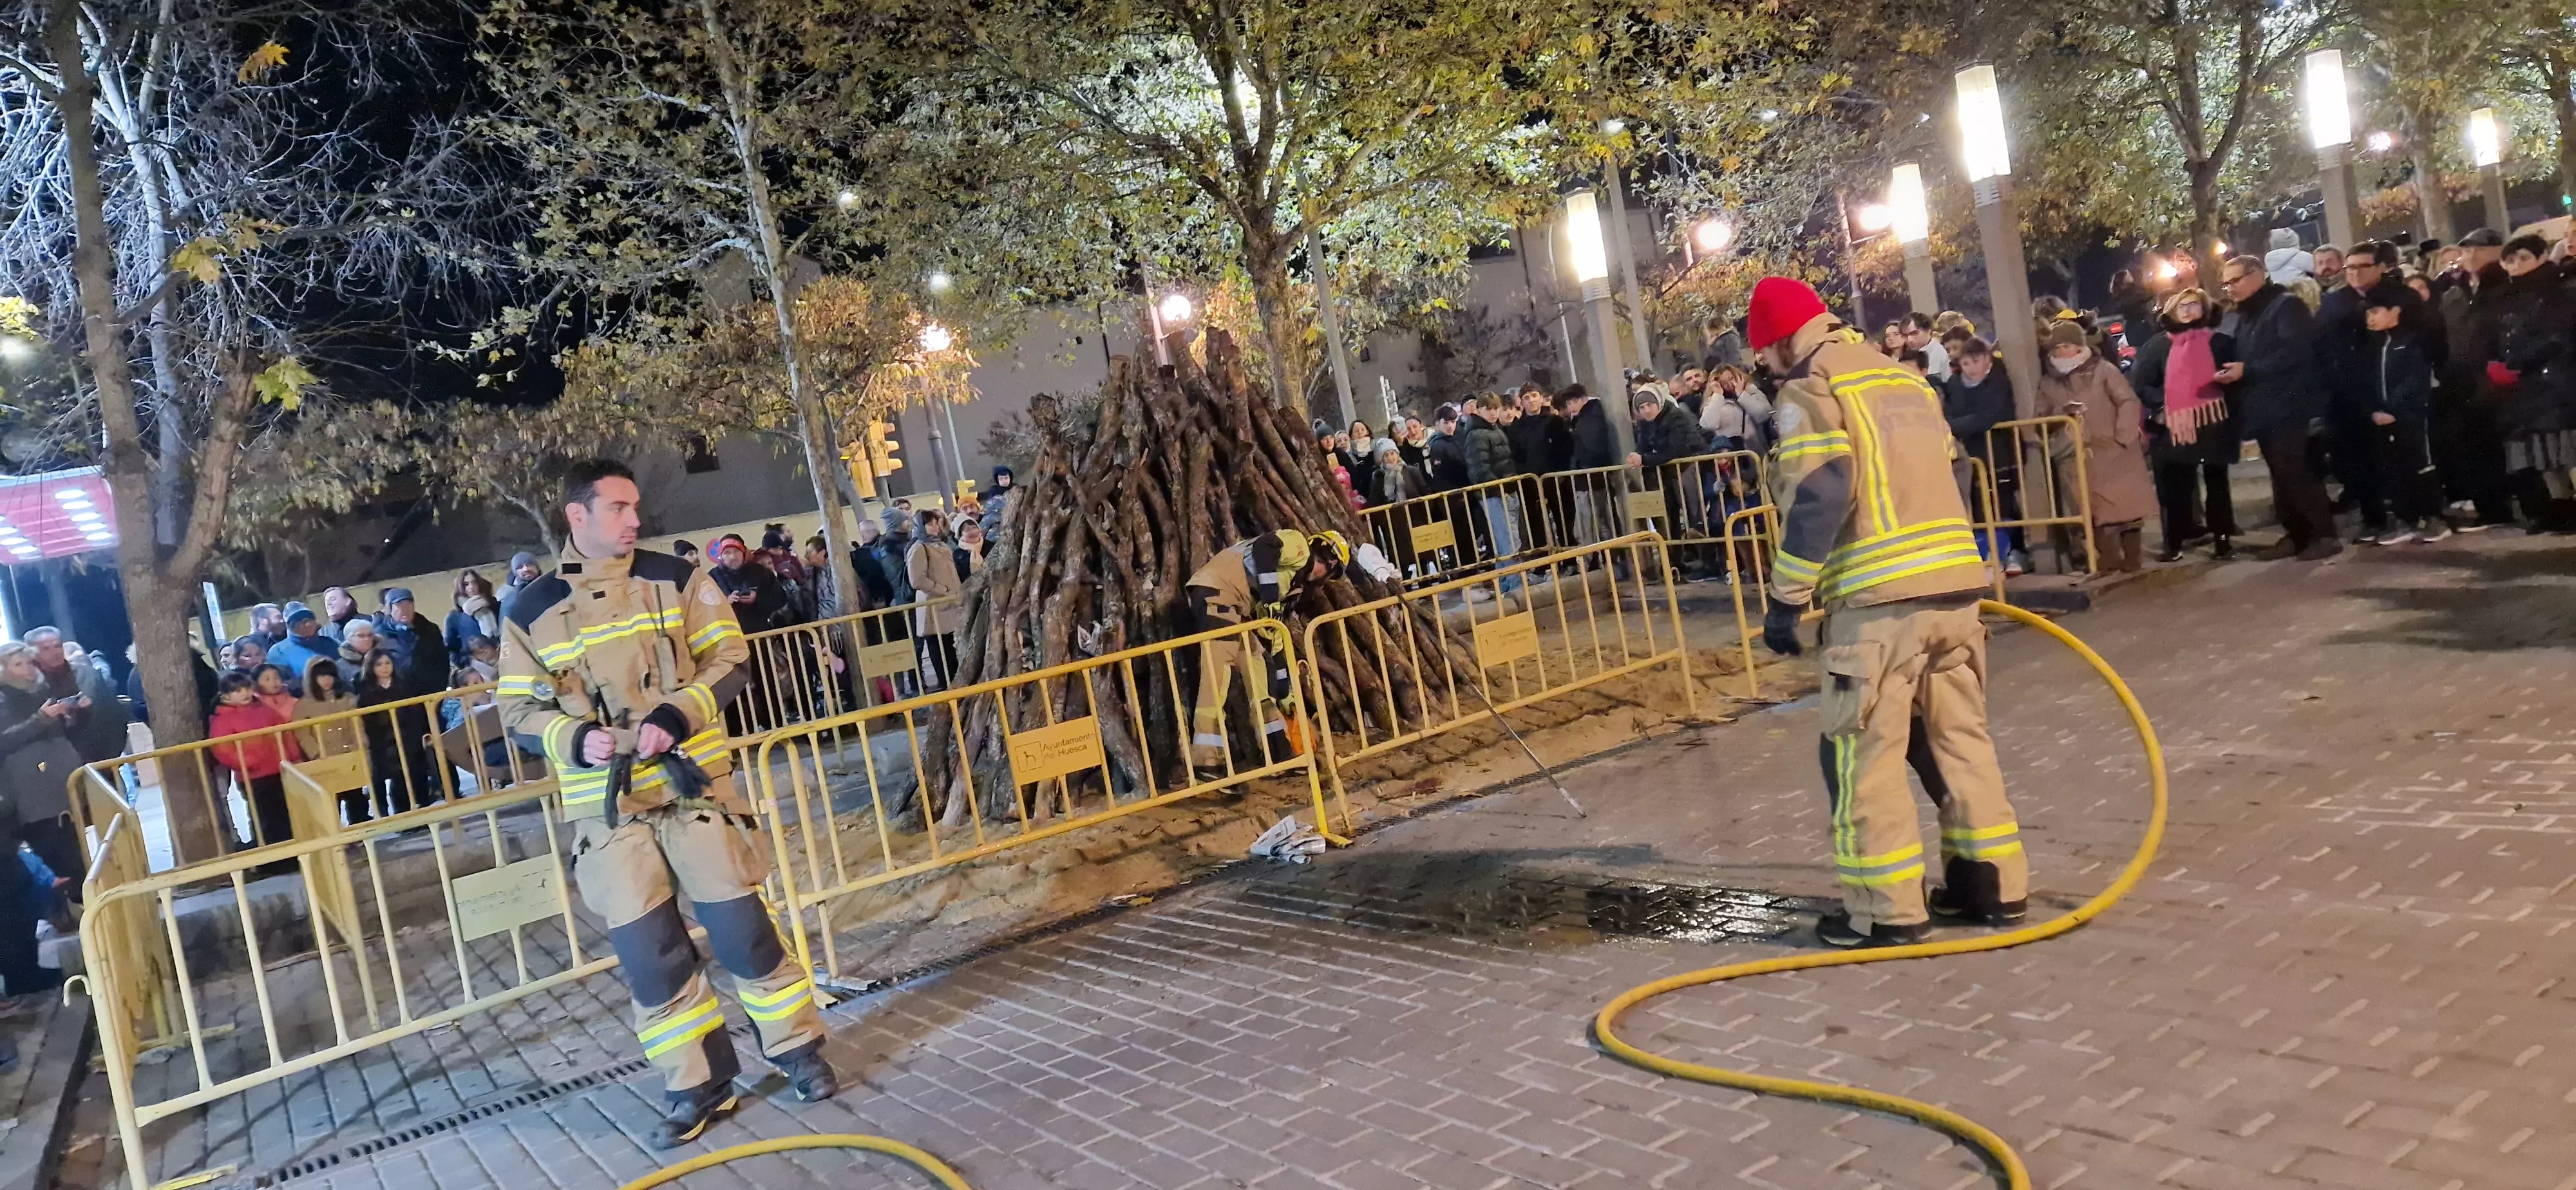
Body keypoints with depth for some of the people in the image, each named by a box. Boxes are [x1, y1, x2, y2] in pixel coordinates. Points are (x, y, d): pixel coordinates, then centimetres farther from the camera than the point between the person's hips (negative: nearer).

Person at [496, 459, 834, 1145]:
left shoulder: (675, 579, 2)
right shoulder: (532, 612, 3)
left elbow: (728, 657, 1)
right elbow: (519, 707, 6)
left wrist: (680, 713, -15)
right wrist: (575, 738, -14)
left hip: (693, 782, -1)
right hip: (606, 804, 1)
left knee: (741, 925, 2)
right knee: (647, 952, 3)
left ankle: (796, 1050, 19)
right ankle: (697, 1085, 18)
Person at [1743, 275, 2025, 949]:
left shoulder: (1811, 392, -4)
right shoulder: (1906, 379, 20)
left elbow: (1818, 498, -16)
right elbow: (1928, 480, 21)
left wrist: (1787, 598, -12)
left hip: (1878, 598, -8)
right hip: (1955, 583, 8)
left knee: (1863, 755, 1)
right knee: (1959, 736, 17)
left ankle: (1888, 910, 5)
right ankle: (1994, 883, 22)